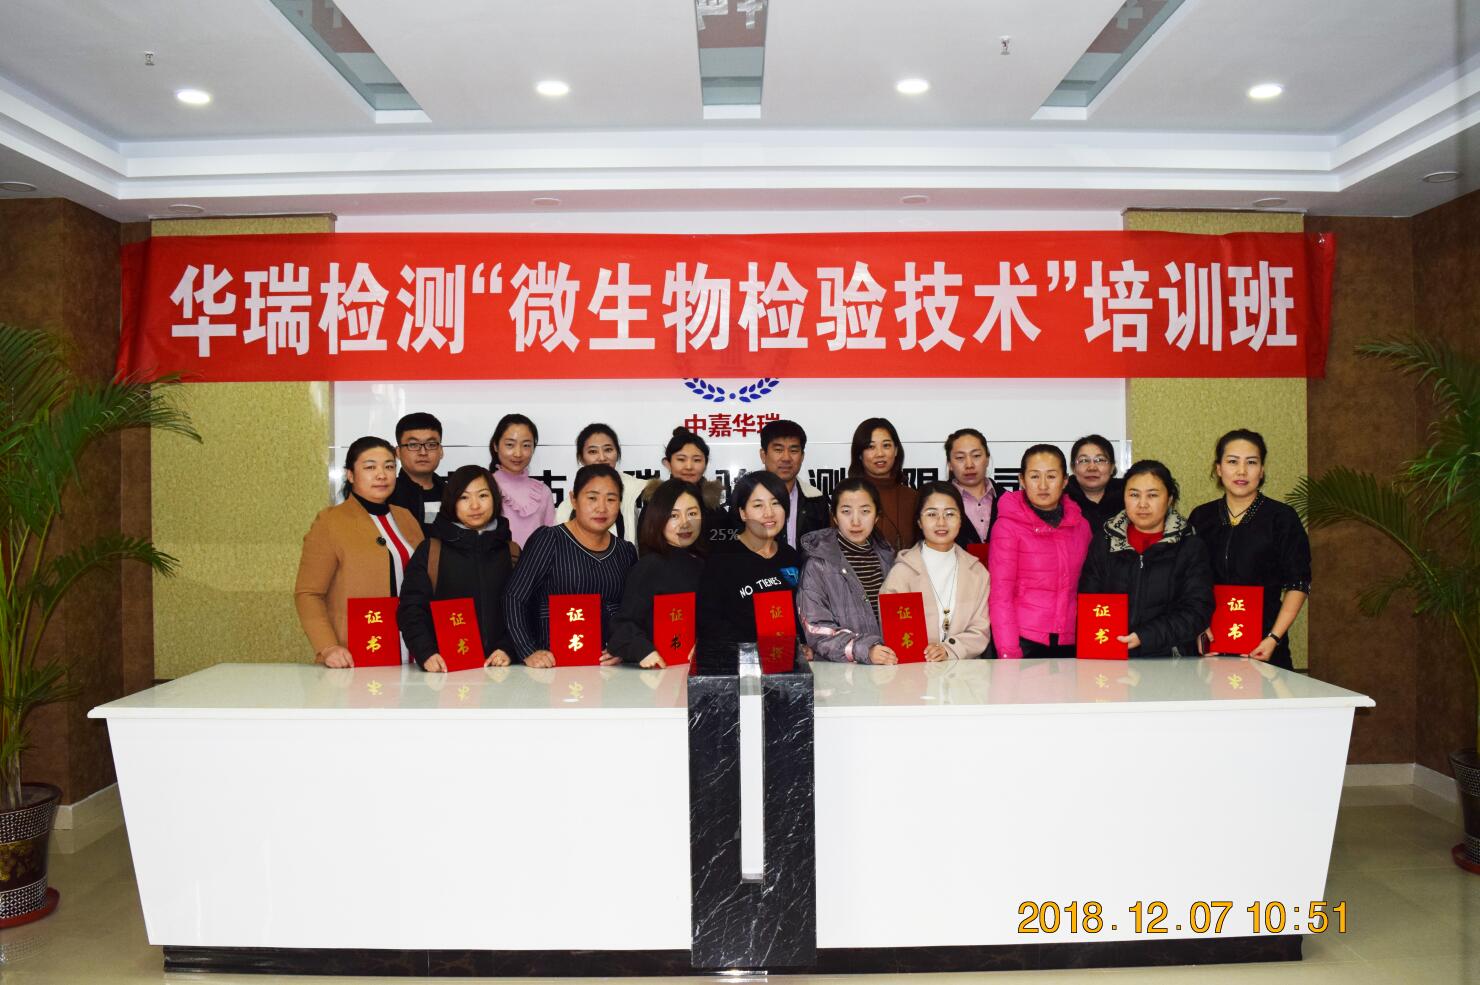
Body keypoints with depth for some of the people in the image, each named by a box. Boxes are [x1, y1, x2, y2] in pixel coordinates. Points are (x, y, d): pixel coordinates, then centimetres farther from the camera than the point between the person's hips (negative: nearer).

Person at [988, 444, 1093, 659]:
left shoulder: (1081, 524, 8)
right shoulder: (1008, 525, -4)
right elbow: (1000, 595, -8)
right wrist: (1008, 653, -14)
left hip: (1068, 643, 4)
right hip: (1023, 641, -3)